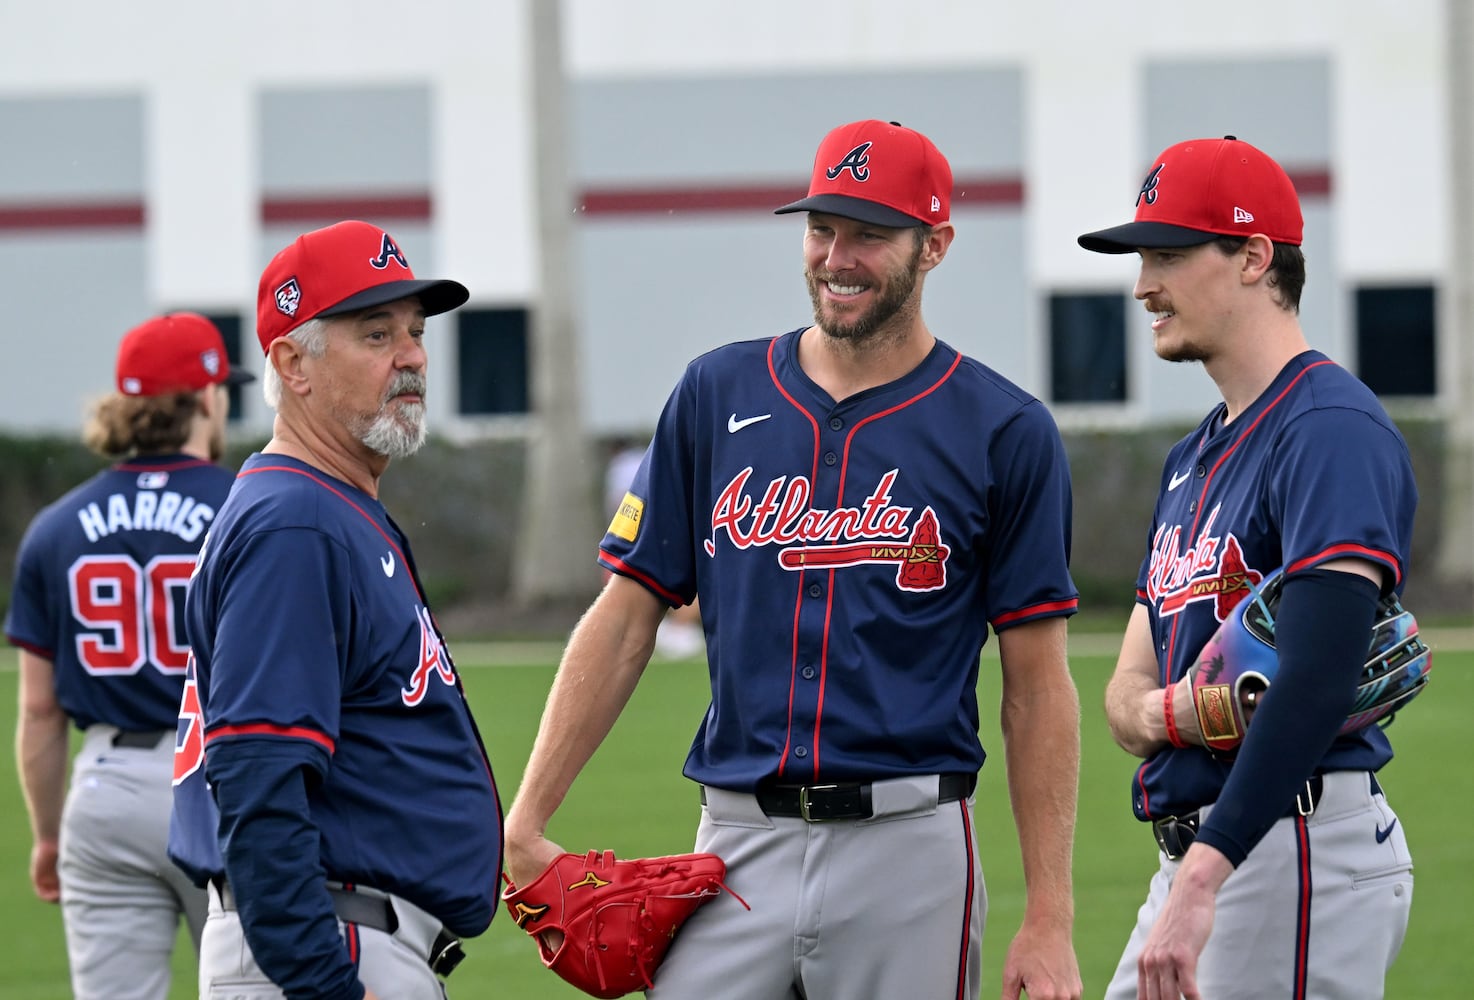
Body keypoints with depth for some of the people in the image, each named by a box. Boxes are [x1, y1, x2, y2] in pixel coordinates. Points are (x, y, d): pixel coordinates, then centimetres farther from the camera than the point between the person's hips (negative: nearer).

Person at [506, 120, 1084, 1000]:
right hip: (740, 843, 2)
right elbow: (626, 618, 10)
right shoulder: (718, 396, 8)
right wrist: (527, 825, 3)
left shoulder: (1005, 431, 0)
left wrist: (1051, 922, -5)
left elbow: (1038, 684, 0)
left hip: (908, 854, -2)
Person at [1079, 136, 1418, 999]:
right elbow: (1128, 690, 19)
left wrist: (1203, 879, -32)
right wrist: (1163, 714, -8)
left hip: (1300, 845, -10)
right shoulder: (1197, 457, 19)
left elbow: (1318, 676, -25)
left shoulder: (1333, 430, -12)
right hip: (1203, 849, 10)